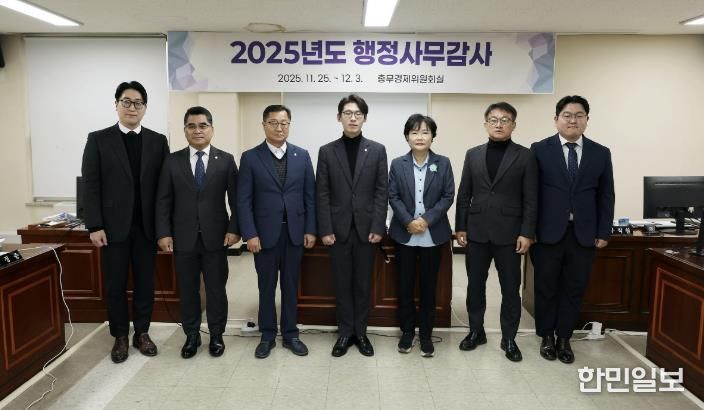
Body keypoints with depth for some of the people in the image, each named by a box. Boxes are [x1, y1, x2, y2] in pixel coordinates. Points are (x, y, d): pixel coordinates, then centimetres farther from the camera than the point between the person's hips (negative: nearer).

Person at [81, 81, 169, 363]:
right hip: (113, 226, -1)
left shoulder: (158, 141, 5)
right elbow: (90, 185, -3)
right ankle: (120, 337, 23)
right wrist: (94, 226, -9)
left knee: (145, 283, 9)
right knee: (115, 285, 8)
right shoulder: (98, 139, 1)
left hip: (146, 226, 1)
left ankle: (142, 333, 24)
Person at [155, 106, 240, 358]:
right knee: (187, 289, 11)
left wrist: (234, 229, -8)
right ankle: (191, 335, 27)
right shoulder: (173, 161, 4)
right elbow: (163, 201, 3)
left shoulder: (226, 160, 1)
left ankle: (216, 335, 25)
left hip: (216, 237, -1)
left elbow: (236, 199, 0)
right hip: (183, 238, 1)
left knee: (216, 288, 9)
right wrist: (163, 233, -5)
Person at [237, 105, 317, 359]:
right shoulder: (250, 158, -2)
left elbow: (310, 195, 4)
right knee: (266, 288, 10)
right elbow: (244, 200, -4)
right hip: (264, 234, -1)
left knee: (291, 286, 11)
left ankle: (290, 334, 25)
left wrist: (310, 229, -1)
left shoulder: (302, 155, 5)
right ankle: (267, 336, 25)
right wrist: (250, 234, -11)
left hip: (295, 232, 2)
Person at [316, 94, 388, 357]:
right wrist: (325, 230, -7)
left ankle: (361, 332, 23)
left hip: (367, 228, 0)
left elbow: (382, 192, 0)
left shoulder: (377, 150, 3)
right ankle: (345, 333, 21)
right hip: (339, 229, 0)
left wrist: (378, 228, -7)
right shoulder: (327, 151, 3)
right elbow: (322, 194, 0)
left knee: (363, 283, 9)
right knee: (342, 284, 8)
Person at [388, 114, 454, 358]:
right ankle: (407, 332, 24)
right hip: (404, 234, 1)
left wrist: (427, 219, -15)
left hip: (433, 234, 0)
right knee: (405, 285, 8)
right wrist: (409, 221, -16)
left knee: (429, 285, 8)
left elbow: (448, 196, -3)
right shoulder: (398, 164, 2)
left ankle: (426, 335, 22)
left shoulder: (443, 163, 1)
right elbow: (393, 197, -2)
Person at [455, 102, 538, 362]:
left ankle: (509, 339, 22)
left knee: (510, 289, 7)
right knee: (475, 285, 10)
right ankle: (476, 331, 27)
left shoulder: (525, 156, 0)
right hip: (477, 232, 2)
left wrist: (527, 233, -9)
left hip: (509, 233, -2)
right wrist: (460, 227, 2)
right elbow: (464, 195, 7)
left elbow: (531, 200, -3)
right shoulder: (473, 154, 7)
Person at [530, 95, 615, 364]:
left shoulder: (601, 153, 6)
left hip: (584, 235, 2)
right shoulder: (540, 150, -2)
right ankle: (547, 337, 26)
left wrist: (603, 233, 2)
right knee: (546, 288, 9)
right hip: (548, 233, -2)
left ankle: (564, 338, 26)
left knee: (574, 289, 10)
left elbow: (606, 196, 8)